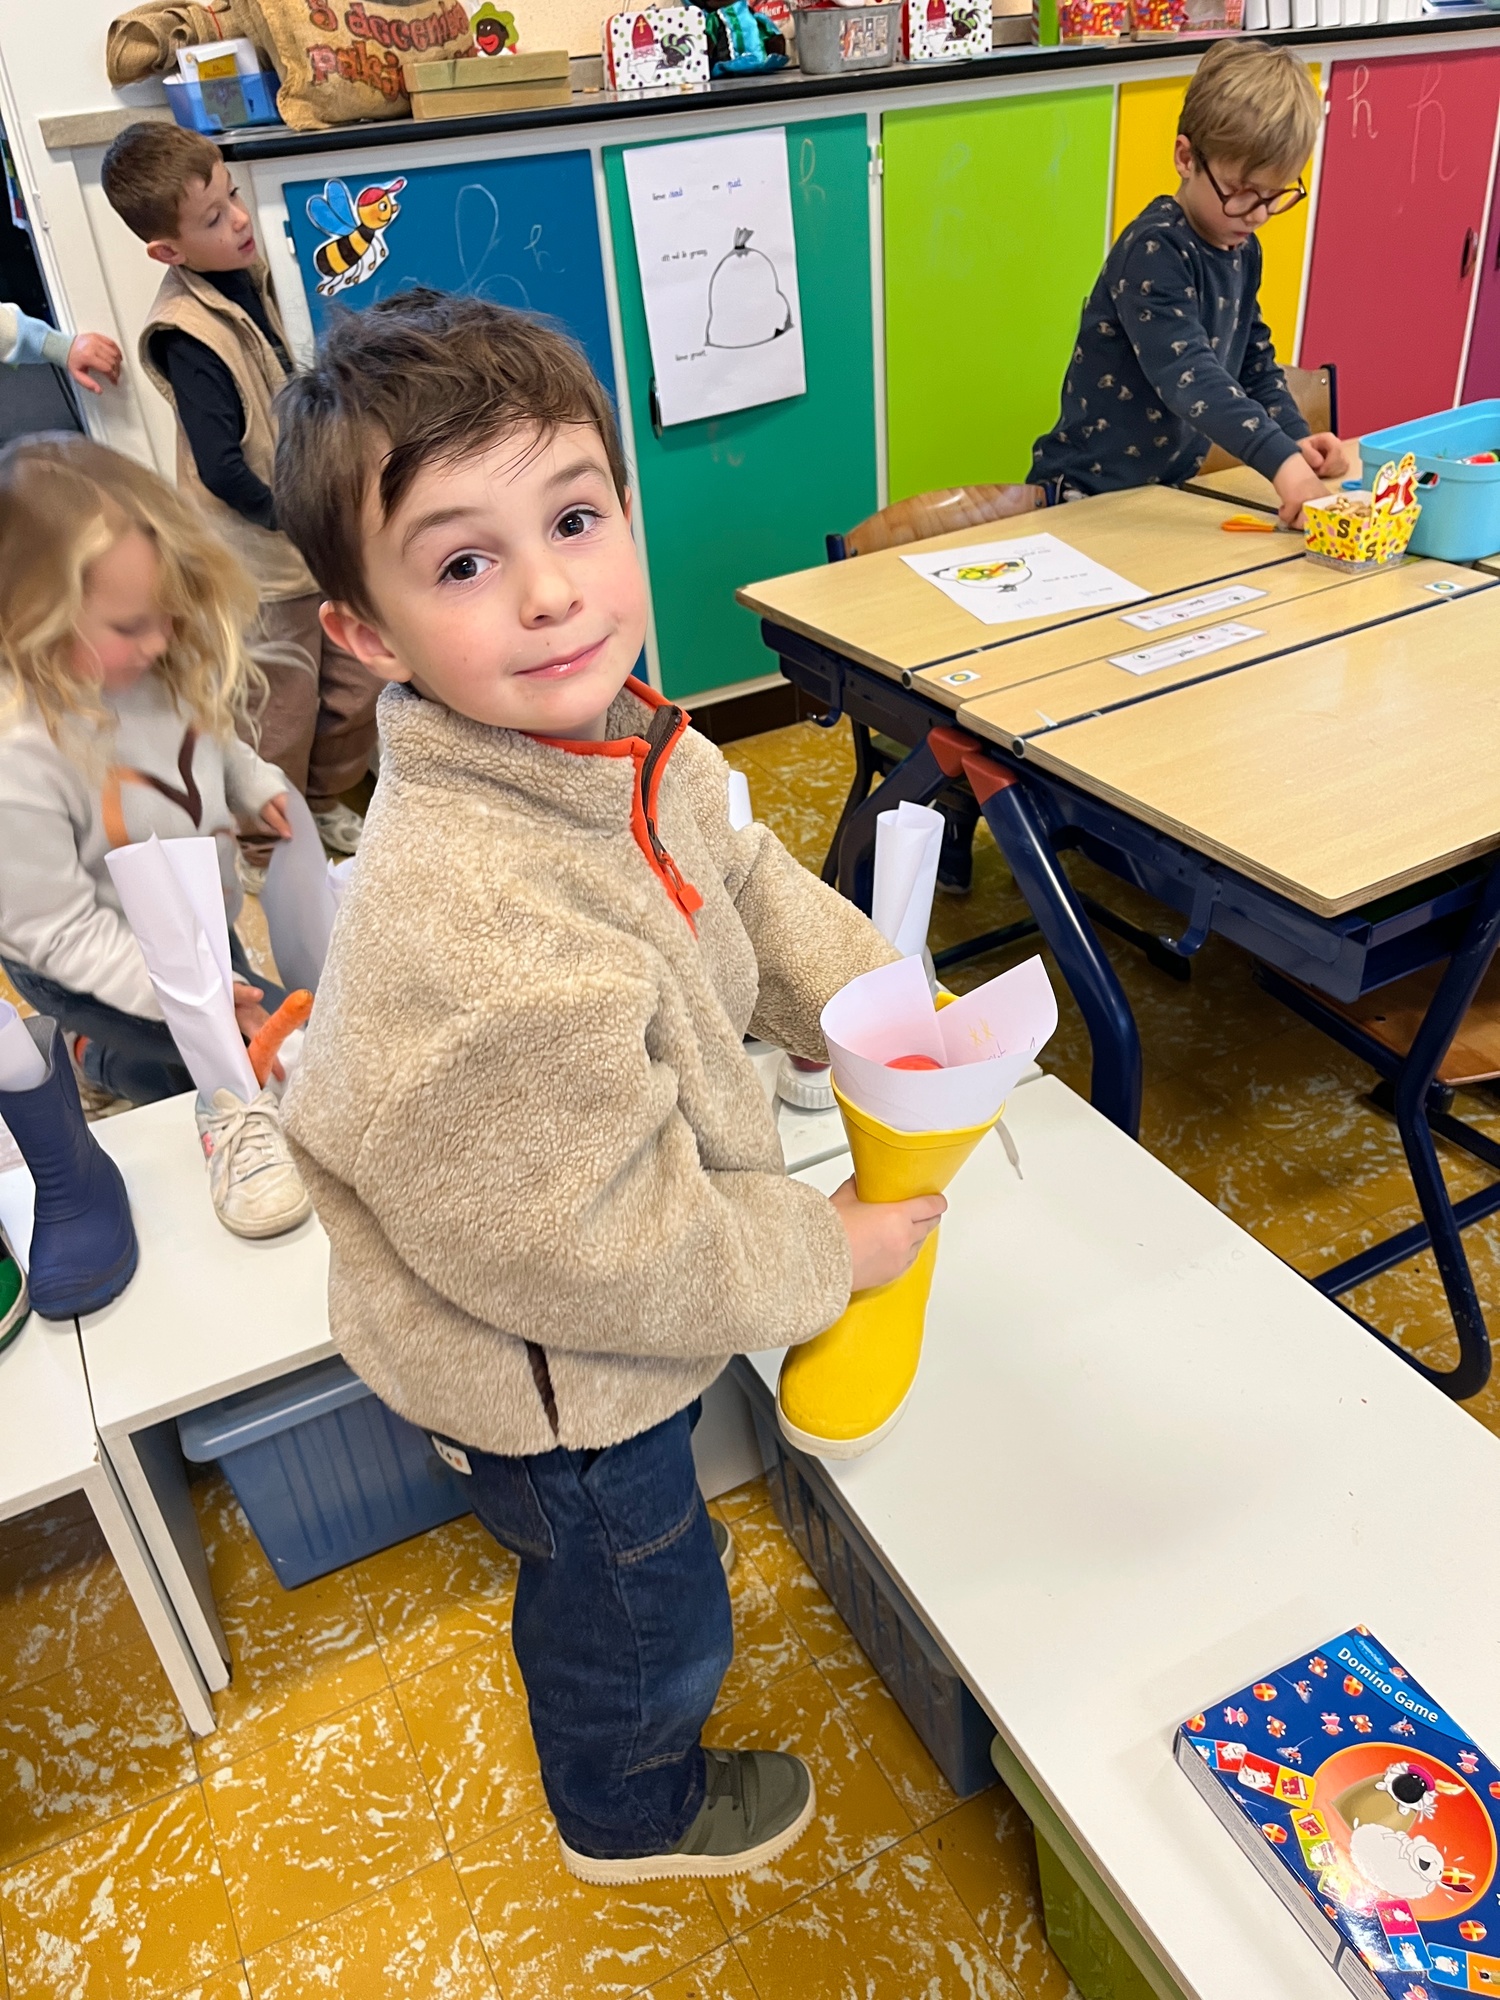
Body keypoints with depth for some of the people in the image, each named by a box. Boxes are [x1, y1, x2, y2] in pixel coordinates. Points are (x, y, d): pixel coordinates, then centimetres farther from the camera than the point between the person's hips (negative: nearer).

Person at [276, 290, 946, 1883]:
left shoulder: (628, 748, -15)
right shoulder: (463, 926, -43)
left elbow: (745, 881, 6)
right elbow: (581, 1246, -34)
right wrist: (818, 1253, -20)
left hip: (619, 1327, 8)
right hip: (546, 1377, -7)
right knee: (641, 1616, 24)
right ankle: (633, 1810, 59)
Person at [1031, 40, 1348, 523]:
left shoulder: (1242, 249, 7)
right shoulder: (1154, 250, -19)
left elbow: (1254, 359, 17)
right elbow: (1188, 374, -32)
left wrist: (1296, 438, -1)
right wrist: (1281, 460, -40)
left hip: (1170, 486, 8)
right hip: (1091, 497, -8)